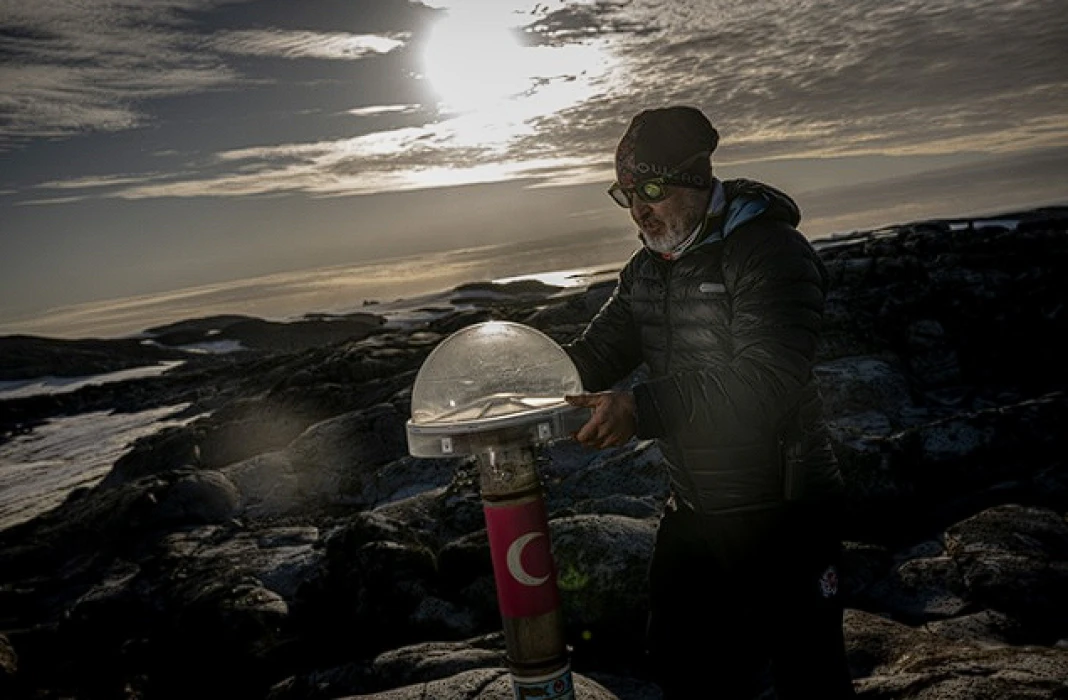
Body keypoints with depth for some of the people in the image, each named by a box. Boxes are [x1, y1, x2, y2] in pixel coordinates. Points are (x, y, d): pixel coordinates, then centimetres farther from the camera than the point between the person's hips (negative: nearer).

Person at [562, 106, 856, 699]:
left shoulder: (769, 251, -18)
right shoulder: (645, 271, 7)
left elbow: (768, 381, -31)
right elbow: (593, 355, 6)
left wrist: (643, 408, -39)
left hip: (783, 516, -7)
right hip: (691, 515, 7)